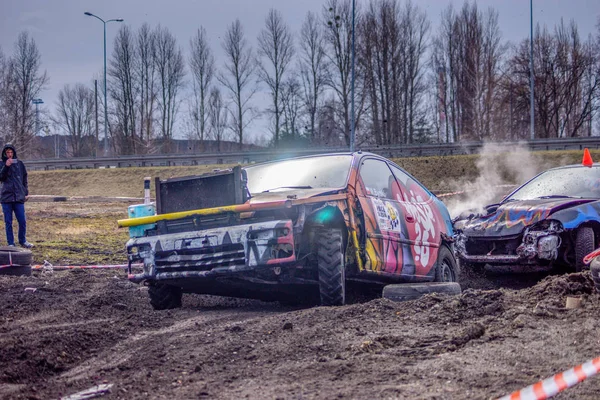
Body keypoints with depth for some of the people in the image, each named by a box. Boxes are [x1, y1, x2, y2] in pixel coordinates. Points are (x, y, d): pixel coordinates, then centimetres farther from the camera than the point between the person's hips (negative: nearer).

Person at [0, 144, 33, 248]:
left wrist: (26, 193, 9)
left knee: (22, 221, 0)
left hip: (19, 197, 1)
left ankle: (23, 240, 17)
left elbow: (25, 179, 14)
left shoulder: (20, 164, 9)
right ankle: (11, 243, 8)